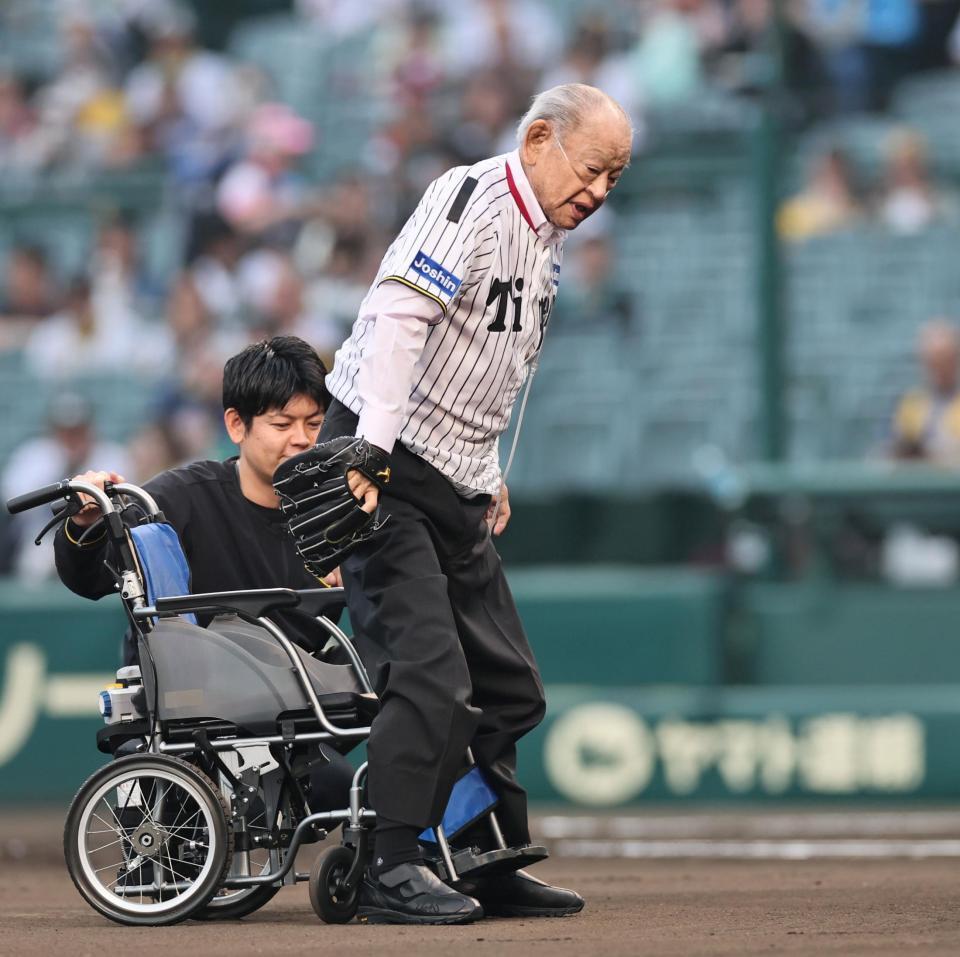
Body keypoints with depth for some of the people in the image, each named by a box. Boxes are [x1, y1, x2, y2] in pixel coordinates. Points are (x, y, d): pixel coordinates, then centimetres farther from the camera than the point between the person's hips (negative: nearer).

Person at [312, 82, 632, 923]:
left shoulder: (546, 243, 15)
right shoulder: (471, 199, -14)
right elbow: (397, 316, -26)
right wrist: (371, 451, -36)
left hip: (455, 489, 10)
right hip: (382, 472, -10)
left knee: (508, 688, 11)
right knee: (431, 673, -18)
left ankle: (495, 867, 22)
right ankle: (389, 870, -14)